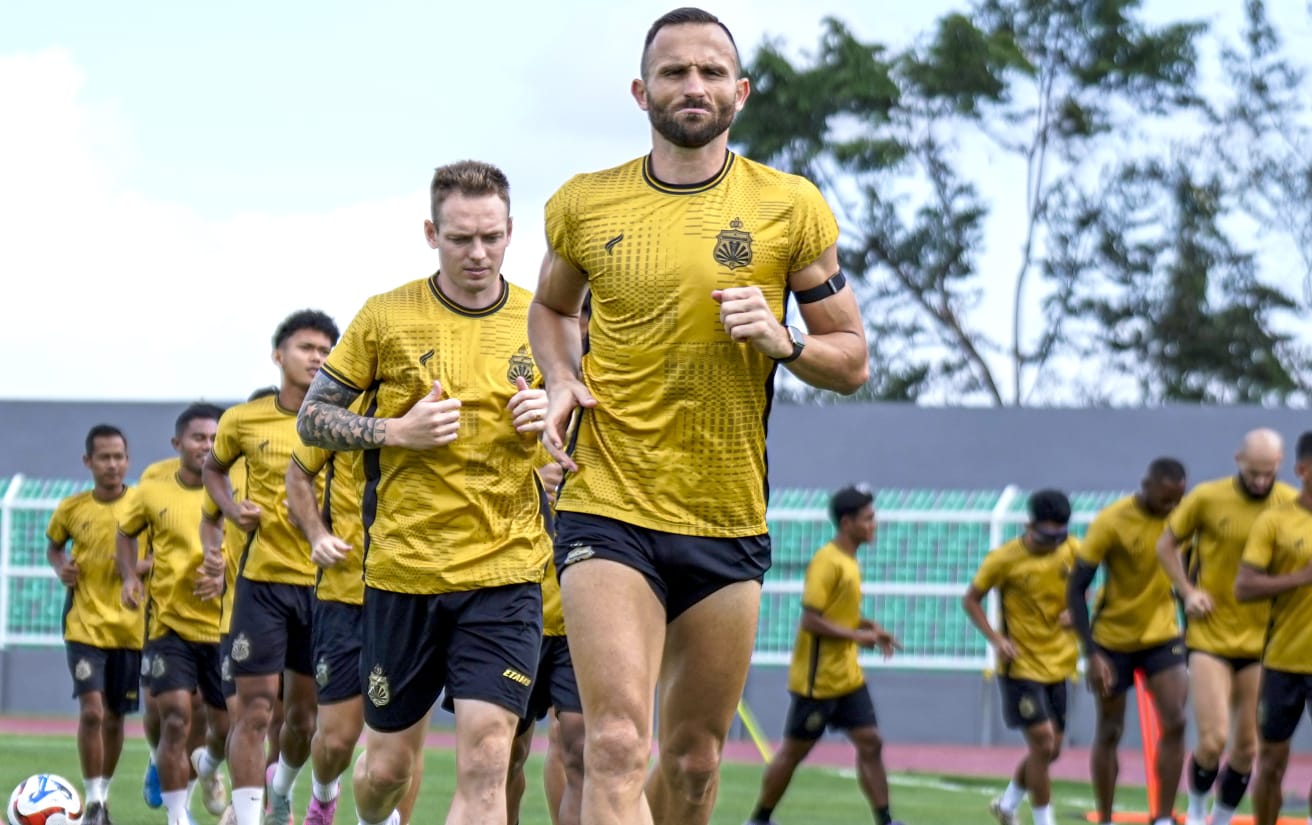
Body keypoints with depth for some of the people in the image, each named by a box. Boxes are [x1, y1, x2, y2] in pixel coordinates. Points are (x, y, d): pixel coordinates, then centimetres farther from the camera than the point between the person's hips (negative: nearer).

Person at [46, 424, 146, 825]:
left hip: (130, 625, 1)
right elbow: (54, 545, 17)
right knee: (92, 710, -15)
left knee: (114, 717, 9)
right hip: (84, 623, -1)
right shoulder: (71, 509, 0)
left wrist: (142, 565, -14)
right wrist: (60, 567, -3)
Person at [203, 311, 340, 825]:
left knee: (305, 712, 11)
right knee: (254, 710, -8)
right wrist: (231, 509, 1)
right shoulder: (243, 421, 0)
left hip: (327, 582, 1)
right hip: (263, 580, -1)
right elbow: (214, 468, 19)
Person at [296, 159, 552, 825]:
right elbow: (311, 419, 5)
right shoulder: (387, 317, 0)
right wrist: (397, 430, -12)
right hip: (403, 570, 0)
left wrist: (553, 415, -9)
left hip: (505, 573, 0)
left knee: (485, 760, -15)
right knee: (387, 765, 10)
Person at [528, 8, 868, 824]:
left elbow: (854, 359, 7)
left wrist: (783, 340, -14)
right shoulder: (585, 205, 3)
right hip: (608, 513, -2)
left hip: (731, 526, 2)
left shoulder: (791, 207, 1)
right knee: (617, 746, -18)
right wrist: (561, 379, 3)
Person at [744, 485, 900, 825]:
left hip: (848, 678, 8)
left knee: (870, 743, 0)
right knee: (794, 751, 3)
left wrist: (871, 627, 7)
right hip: (817, 679, -8)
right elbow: (811, 620, -22)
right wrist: (858, 636, -18)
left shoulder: (848, 561, 10)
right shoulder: (826, 562, -18)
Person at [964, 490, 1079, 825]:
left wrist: (1075, 611, -6)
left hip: (1057, 662, 5)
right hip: (1021, 665, -5)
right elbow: (970, 600, -5)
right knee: (1042, 743, -12)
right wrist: (997, 639, -17)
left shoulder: (1072, 550, -3)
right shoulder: (1004, 559, -15)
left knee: (1050, 750, 11)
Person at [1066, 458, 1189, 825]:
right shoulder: (1111, 522, -22)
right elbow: (1076, 590, -19)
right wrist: (1092, 654, -23)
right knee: (1110, 733, 8)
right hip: (1113, 639, -3)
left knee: (1174, 724, -12)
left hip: (1162, 634, 3)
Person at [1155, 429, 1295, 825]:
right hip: (1209, 637, -2)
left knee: (1248, 748, 6)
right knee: (1212, 740, -11)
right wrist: (1187, 592, -6)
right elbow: (1166, 545, 7)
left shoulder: (1293, 504, -2)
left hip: (1260, 640, 3)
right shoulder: (1207, 498, -7)